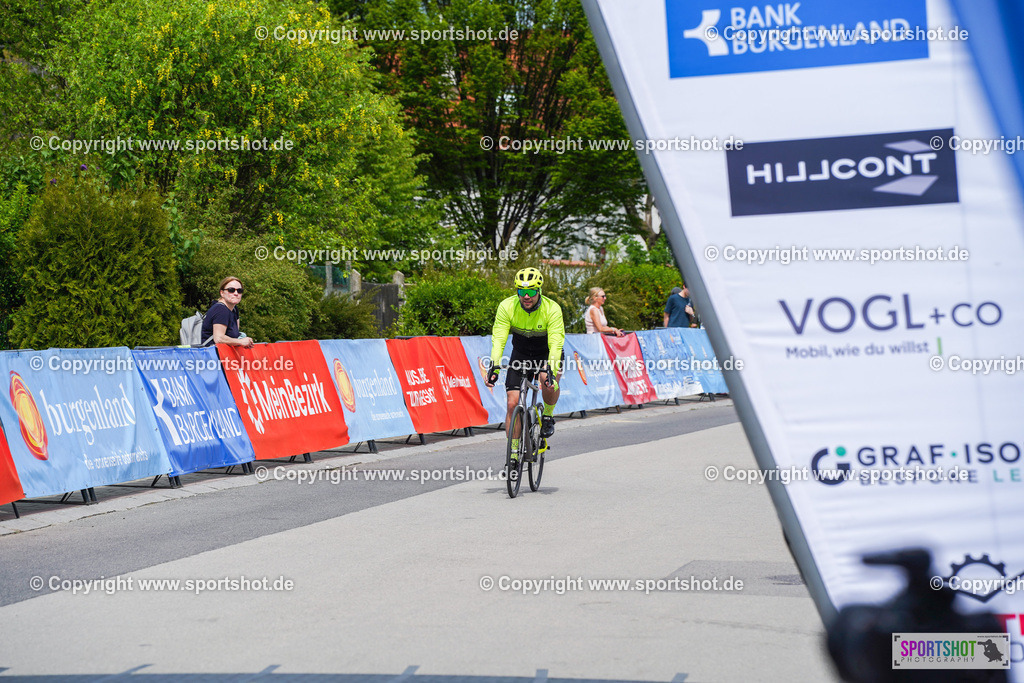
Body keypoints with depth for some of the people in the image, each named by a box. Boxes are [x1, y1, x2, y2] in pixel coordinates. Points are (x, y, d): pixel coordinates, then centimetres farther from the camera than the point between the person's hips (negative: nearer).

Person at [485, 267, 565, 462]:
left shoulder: (552, 309, -27)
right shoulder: (507, 307, -22)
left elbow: (556, 343, -34)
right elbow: (498, 338, -26)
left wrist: (551, 369, -48)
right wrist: (494, 366, -41)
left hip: (547, 353, -2)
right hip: (521, 354, 2)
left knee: (549, 382, -35)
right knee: (513, 403, -9)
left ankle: (548, 416, -4)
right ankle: (514, 452, 3)